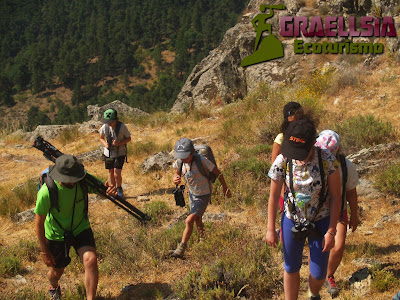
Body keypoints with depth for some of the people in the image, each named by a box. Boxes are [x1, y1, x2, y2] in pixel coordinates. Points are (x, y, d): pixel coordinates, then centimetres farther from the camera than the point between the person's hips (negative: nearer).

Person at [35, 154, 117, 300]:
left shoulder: (85, 181, -22)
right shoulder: (47, 192, -29)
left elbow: (103, 188, -8)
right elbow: (39, 223, -16)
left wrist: (111, 191, -35)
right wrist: (44, 251, -10)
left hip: (80, 229, 1)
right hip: (56, 235, -1)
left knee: (91, 260, -24)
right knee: (57, 272, 18)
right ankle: (54, 287, 56)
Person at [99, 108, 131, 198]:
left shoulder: (122, 127, -18)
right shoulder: (105, 127, -11)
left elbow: (128, 138, -4)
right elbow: (101, 138, 7)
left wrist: (119, 143, -21)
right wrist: (105, 144, -14)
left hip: (120, 153, -3)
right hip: (108, 153, 3)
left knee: (117, 174, -7)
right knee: (111, 173, 12)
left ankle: (119, 189, 21)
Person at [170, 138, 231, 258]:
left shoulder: (202, 161, -32)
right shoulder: (180, 162, -17)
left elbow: (218, 173, -19)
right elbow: (176, 174, -2)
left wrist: (225, 188, -5)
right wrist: (175, 179, -29)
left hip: (203, 195, -6)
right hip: (192, 193, 6)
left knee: (189, 221, -14)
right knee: (197, 218, 25)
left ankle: (181, 248, -3)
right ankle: (202, 238, 52)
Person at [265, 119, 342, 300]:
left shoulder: (328, 161, -22)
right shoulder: (282, 162, -20)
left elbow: (336, 196, -13)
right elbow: (274, 197, -8)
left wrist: (331, 231, -12)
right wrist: (271, 229, -2)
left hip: (321, 222, 0)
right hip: (292, 221, 0)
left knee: (318, 274, 10)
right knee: (291, 268, 15)